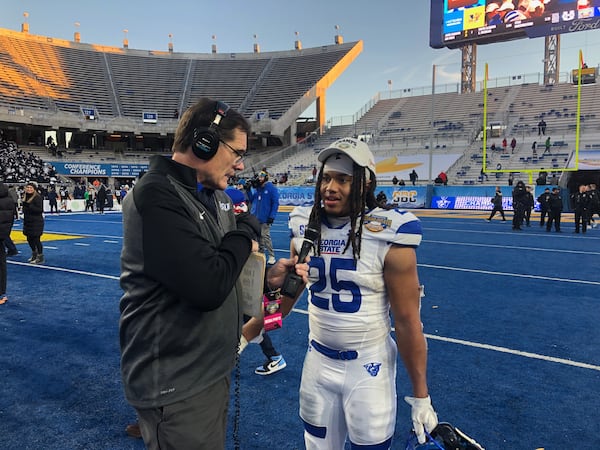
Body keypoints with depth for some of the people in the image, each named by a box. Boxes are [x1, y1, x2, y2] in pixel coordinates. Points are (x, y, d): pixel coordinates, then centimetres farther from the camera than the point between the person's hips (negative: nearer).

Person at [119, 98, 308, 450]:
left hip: (213, 368, 9)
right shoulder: (157, 195, -22)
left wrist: (267, 277, -4)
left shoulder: (215, 196, 7)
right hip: (177, 383, -9)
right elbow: (208, 287, -29)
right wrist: (247, 230, -15)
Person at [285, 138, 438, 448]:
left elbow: (407, 322, -13)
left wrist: (420, 396, -7)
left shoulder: (387, 236, -19)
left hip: (369, 366, -4)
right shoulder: (304, 226, -3)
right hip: (318, 361, 5)